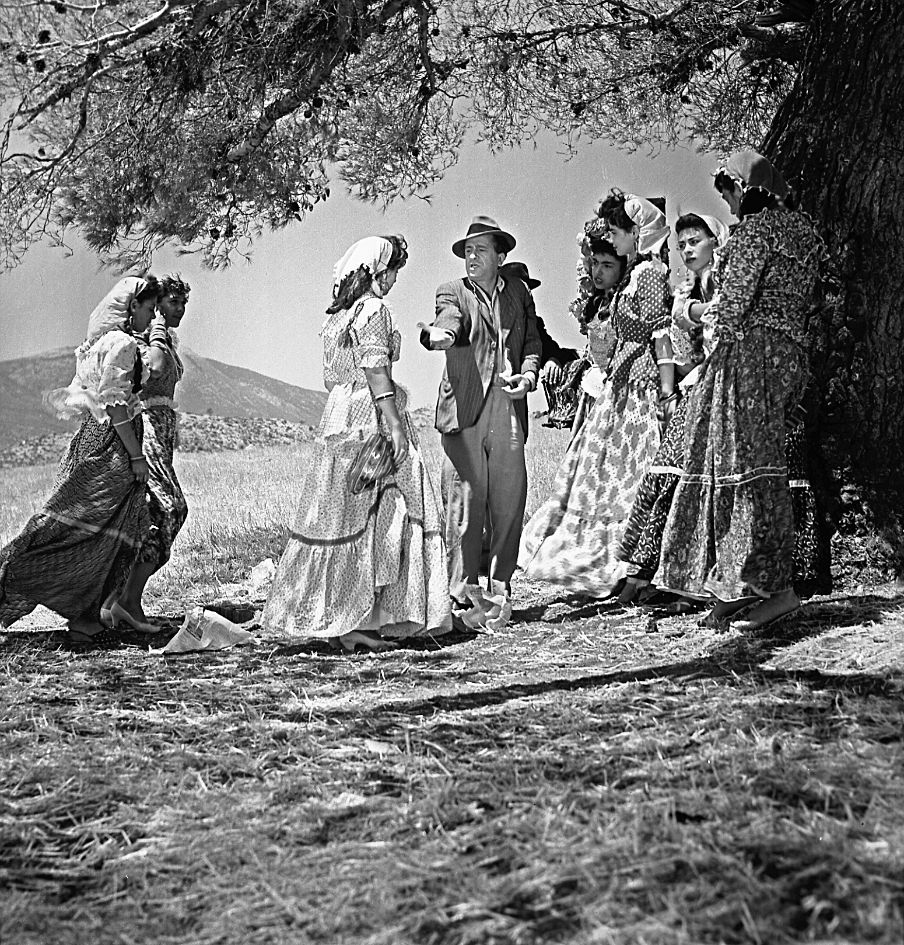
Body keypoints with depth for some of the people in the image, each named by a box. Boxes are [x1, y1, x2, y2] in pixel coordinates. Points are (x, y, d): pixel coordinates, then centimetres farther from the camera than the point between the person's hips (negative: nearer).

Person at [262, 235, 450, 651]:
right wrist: (396, 426, -20)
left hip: (337, 417, 9)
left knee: (340, 519, 9)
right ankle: (350, 623, -5)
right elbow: (376, 370, -18)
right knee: (371, 523, -5)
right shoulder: (374, 310, -9)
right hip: (371, 418, -9)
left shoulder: (336, 315, 16)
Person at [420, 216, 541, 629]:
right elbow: (449, 321, -15)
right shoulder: (452, 292, 6)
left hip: (508, 413, 3)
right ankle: (465, 593, 3)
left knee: (508, 502, 1)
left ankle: (499, 590, 12)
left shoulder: (518, 293, 18)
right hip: (464, 411, -3)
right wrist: (436, 336, -39)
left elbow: (532, 341, 20)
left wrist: (529, 373, -1)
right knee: (464, 503, -4)